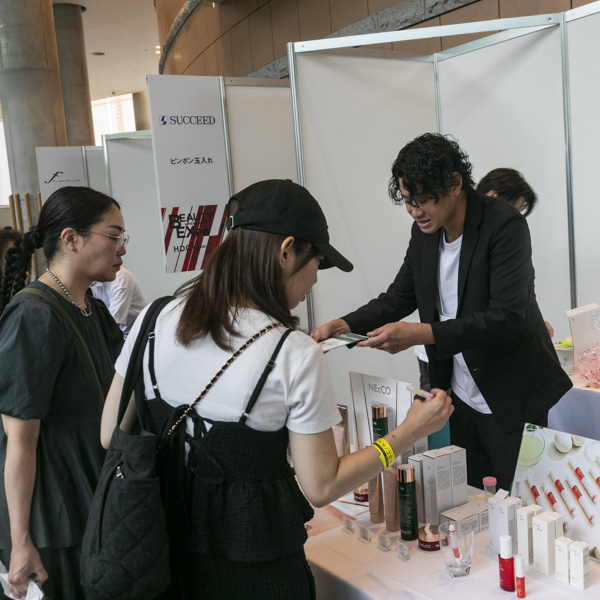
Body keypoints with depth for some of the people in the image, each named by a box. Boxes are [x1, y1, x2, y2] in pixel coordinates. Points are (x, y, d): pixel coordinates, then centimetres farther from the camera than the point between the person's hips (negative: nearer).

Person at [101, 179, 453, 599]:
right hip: (254, 566, -4)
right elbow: (321, 487, -14)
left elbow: (112, 435, 0)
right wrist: (409, 432, -6)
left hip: (167, 545, 4)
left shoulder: (154, 319, -9)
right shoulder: (295, 356, -22)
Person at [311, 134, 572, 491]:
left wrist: (420, 334, -36)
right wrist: (343, 326, -9)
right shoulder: (425, 230, 1)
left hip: (516, 406, -6)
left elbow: (507, 318, -28)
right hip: (463, 400, 6)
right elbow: (400, 297, 8)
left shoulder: (504, 225, -20)